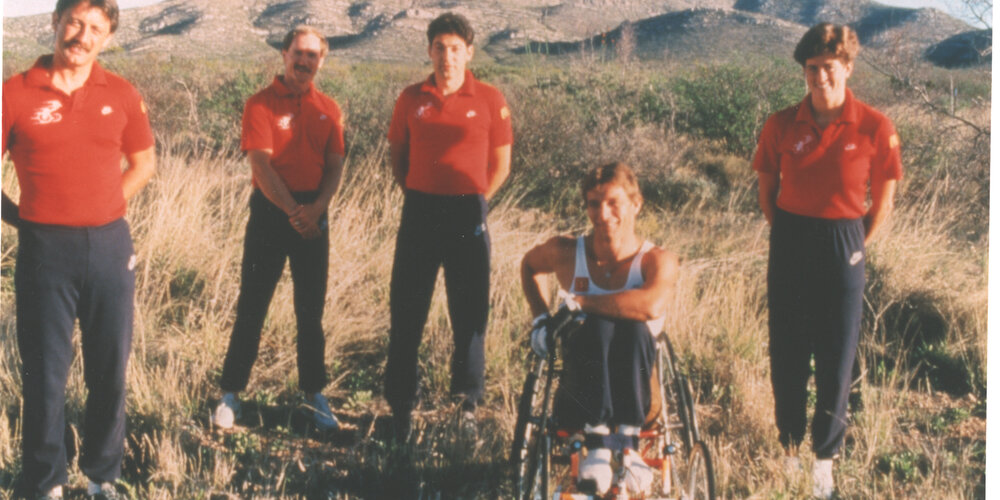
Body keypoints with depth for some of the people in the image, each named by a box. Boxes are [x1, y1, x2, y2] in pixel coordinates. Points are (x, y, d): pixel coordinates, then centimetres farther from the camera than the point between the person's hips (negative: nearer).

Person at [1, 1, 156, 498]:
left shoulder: (121, 94, 3)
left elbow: (143, 162, 16)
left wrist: (106, 208, 7)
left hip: (110, 246, 3)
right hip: (45, 249, -3)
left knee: (110, 369, 10)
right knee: (45, 373, 5)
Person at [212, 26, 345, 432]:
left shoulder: (328, 110, 8)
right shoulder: (261, 104, -4)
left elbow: (335, 167, 3)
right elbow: (261, 164, -12)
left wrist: (316, 209, -14)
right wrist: (292, 211, -19)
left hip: (313, 213, 3)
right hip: (271, 211, -3)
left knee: (311, 311, 9)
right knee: (251, 306, 0)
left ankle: (314, 394, 18)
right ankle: (231, 393, 7)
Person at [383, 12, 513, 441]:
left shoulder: (490, 101, -1)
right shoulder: (411, 99, 4)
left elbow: (501, 165, 5)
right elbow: (397, 155, 14)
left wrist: (473, 202, 2)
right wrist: (416, 195, 6)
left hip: (467, 216, -1)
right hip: (420, 212, 2)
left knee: (470, 314, 5)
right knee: (406, 312, 3)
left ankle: (468, 403, 19)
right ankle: (400, 405, 13)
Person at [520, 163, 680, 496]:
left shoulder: (657, 261, -10)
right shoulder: (566, 253, -2)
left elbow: (652, 305, -34)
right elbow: (530, 264, 23)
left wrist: (579, 301, -25)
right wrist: (541, 318, 9)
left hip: (635, 392, -1)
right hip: (580, 399, 1)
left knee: (634, 327, -33)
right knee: (596, 324, -31)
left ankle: (628, 440, -27)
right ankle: (596, 442, -28)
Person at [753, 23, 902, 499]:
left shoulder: (875, 128, -10)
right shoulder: (781, 126, -5)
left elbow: (883, 201, 0)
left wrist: (855, 247, -2)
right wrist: (787, 236, 6)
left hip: (843, 245, -1)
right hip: (790, 243, 2)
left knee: (837, 357, 5)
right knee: (787, 353, 9)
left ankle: (825, 456, 22)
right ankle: (789, 444, 28)